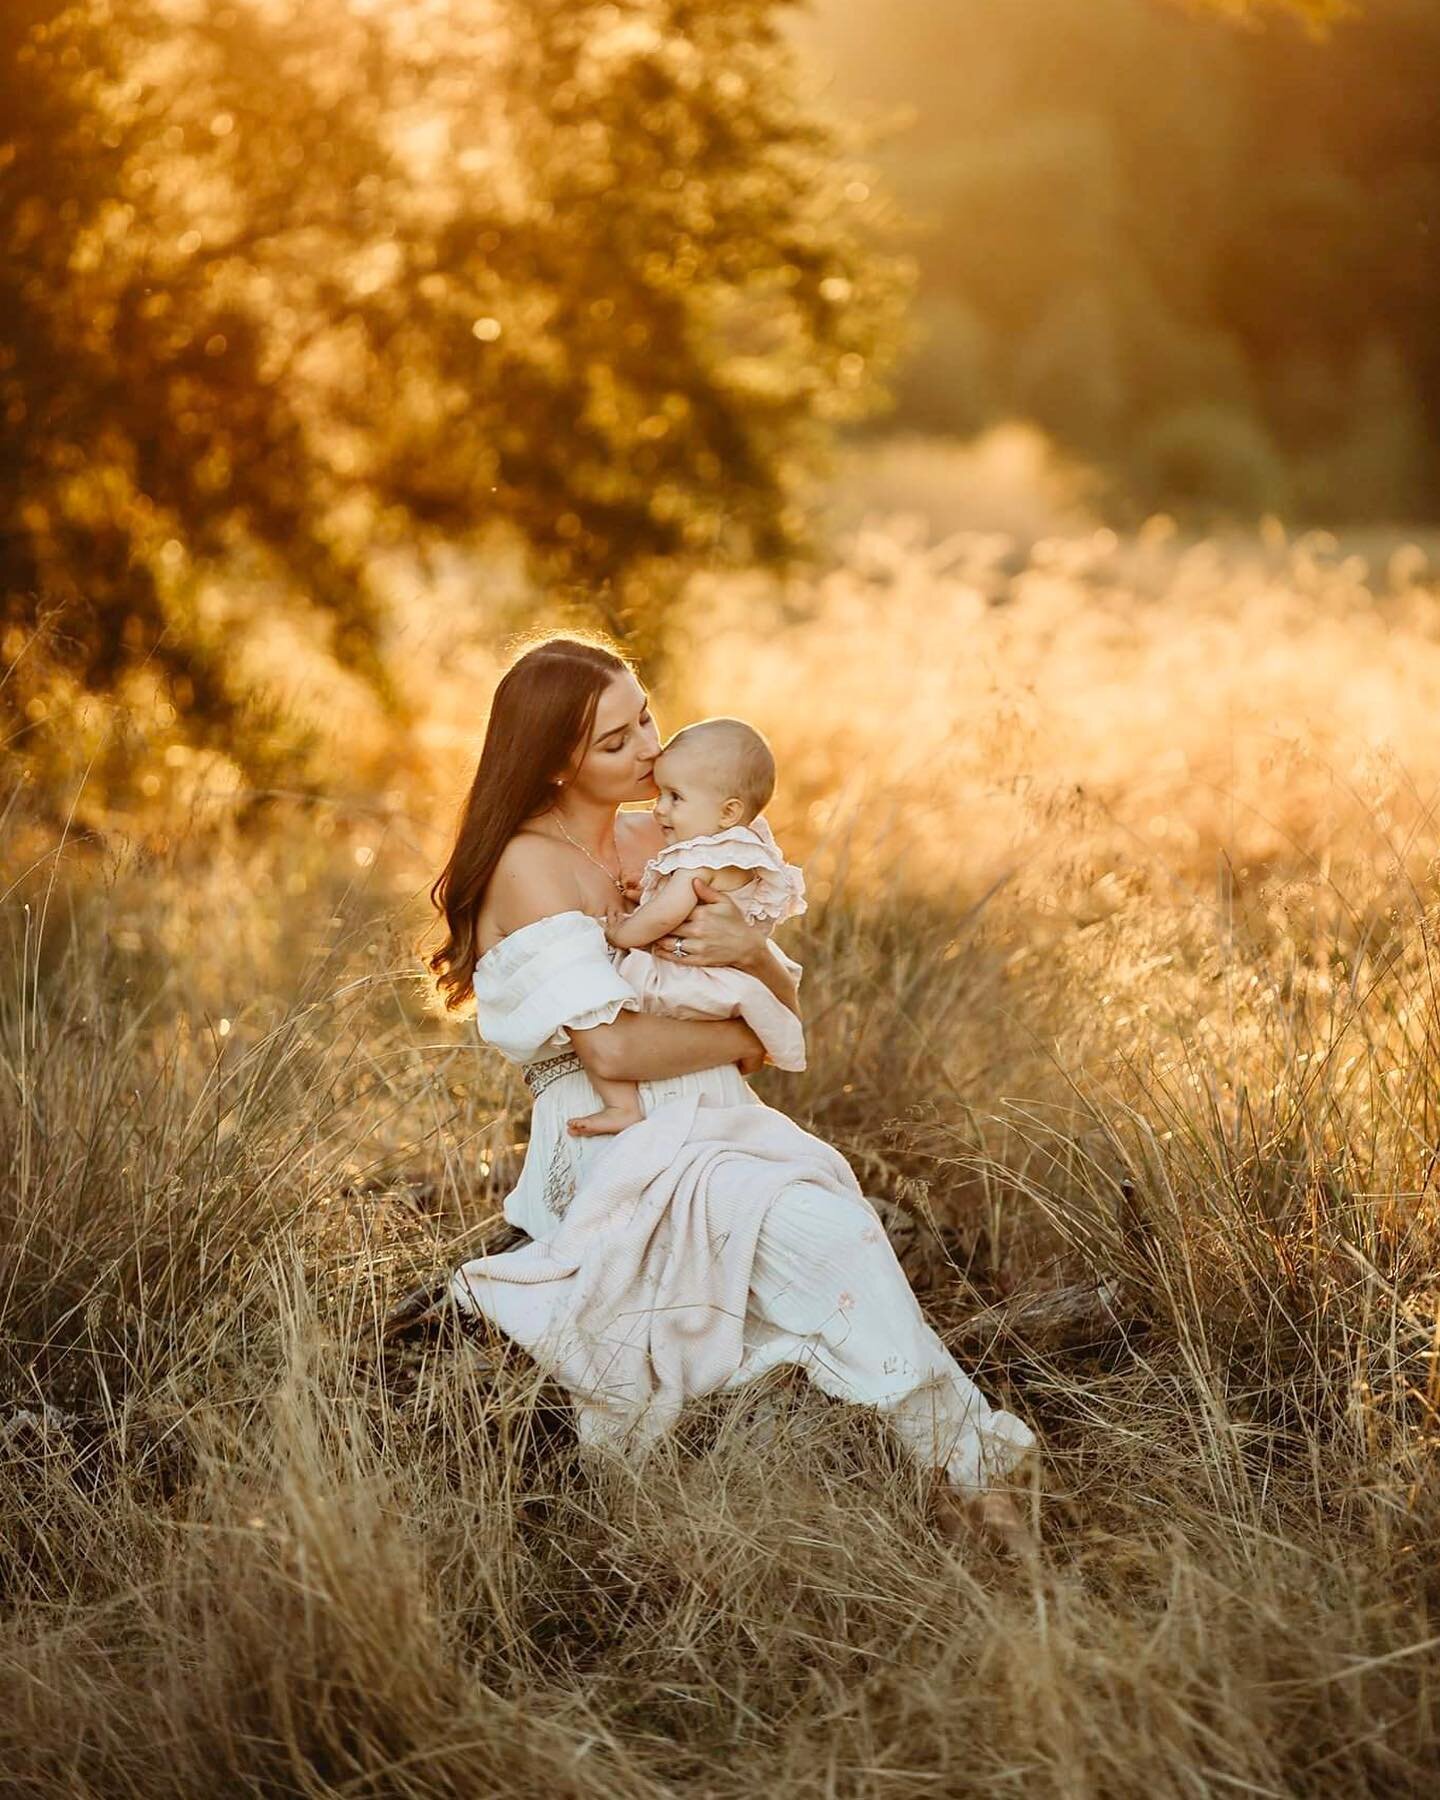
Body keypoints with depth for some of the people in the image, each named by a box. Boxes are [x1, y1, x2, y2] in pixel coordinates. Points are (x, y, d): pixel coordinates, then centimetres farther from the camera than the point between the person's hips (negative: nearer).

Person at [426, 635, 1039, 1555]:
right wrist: (745, 1038, -2)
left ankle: (964, 1473, -36)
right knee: (823, 1230, -32)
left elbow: (787, 1004, 14)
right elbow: (610, 1046, -17)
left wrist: (753, 953, -10)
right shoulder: (530, 866, -6)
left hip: (719, 1131, 5)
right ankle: (969, 1464, -31)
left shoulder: (663, 843, 16)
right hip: (617, 1155, -5)